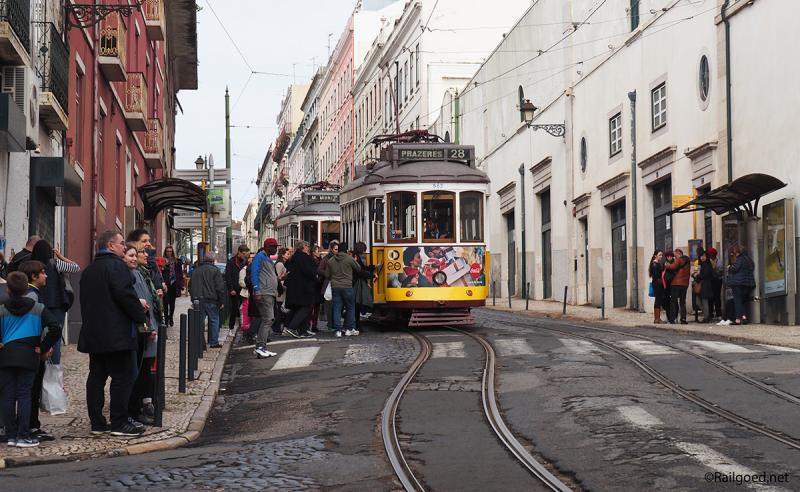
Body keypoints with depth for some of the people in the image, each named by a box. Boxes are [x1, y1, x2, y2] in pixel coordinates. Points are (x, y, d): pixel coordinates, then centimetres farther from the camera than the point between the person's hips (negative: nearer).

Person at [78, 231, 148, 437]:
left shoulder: (88, 270, 17)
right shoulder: (116, 265, -10)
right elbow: (125, 294, -19)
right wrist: (141, 315, -7)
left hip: (92, 333, 9)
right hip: (116, 334, -9)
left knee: (96, 376, 10)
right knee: (123, 377, -3)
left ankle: (97, 422, 12)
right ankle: (119, 423, -3)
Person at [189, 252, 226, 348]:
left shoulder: (196, 270, 11)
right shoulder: (215, 270, -5)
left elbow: (191, 287, 17)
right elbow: (220, 287, -9)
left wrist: (194, 299, 23)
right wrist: (222, 302, -4)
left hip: (198, 300, 4)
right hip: (211, 300, -4)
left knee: (199, 321, 8)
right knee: (214, 321, 5)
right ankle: (214, 342, 5)